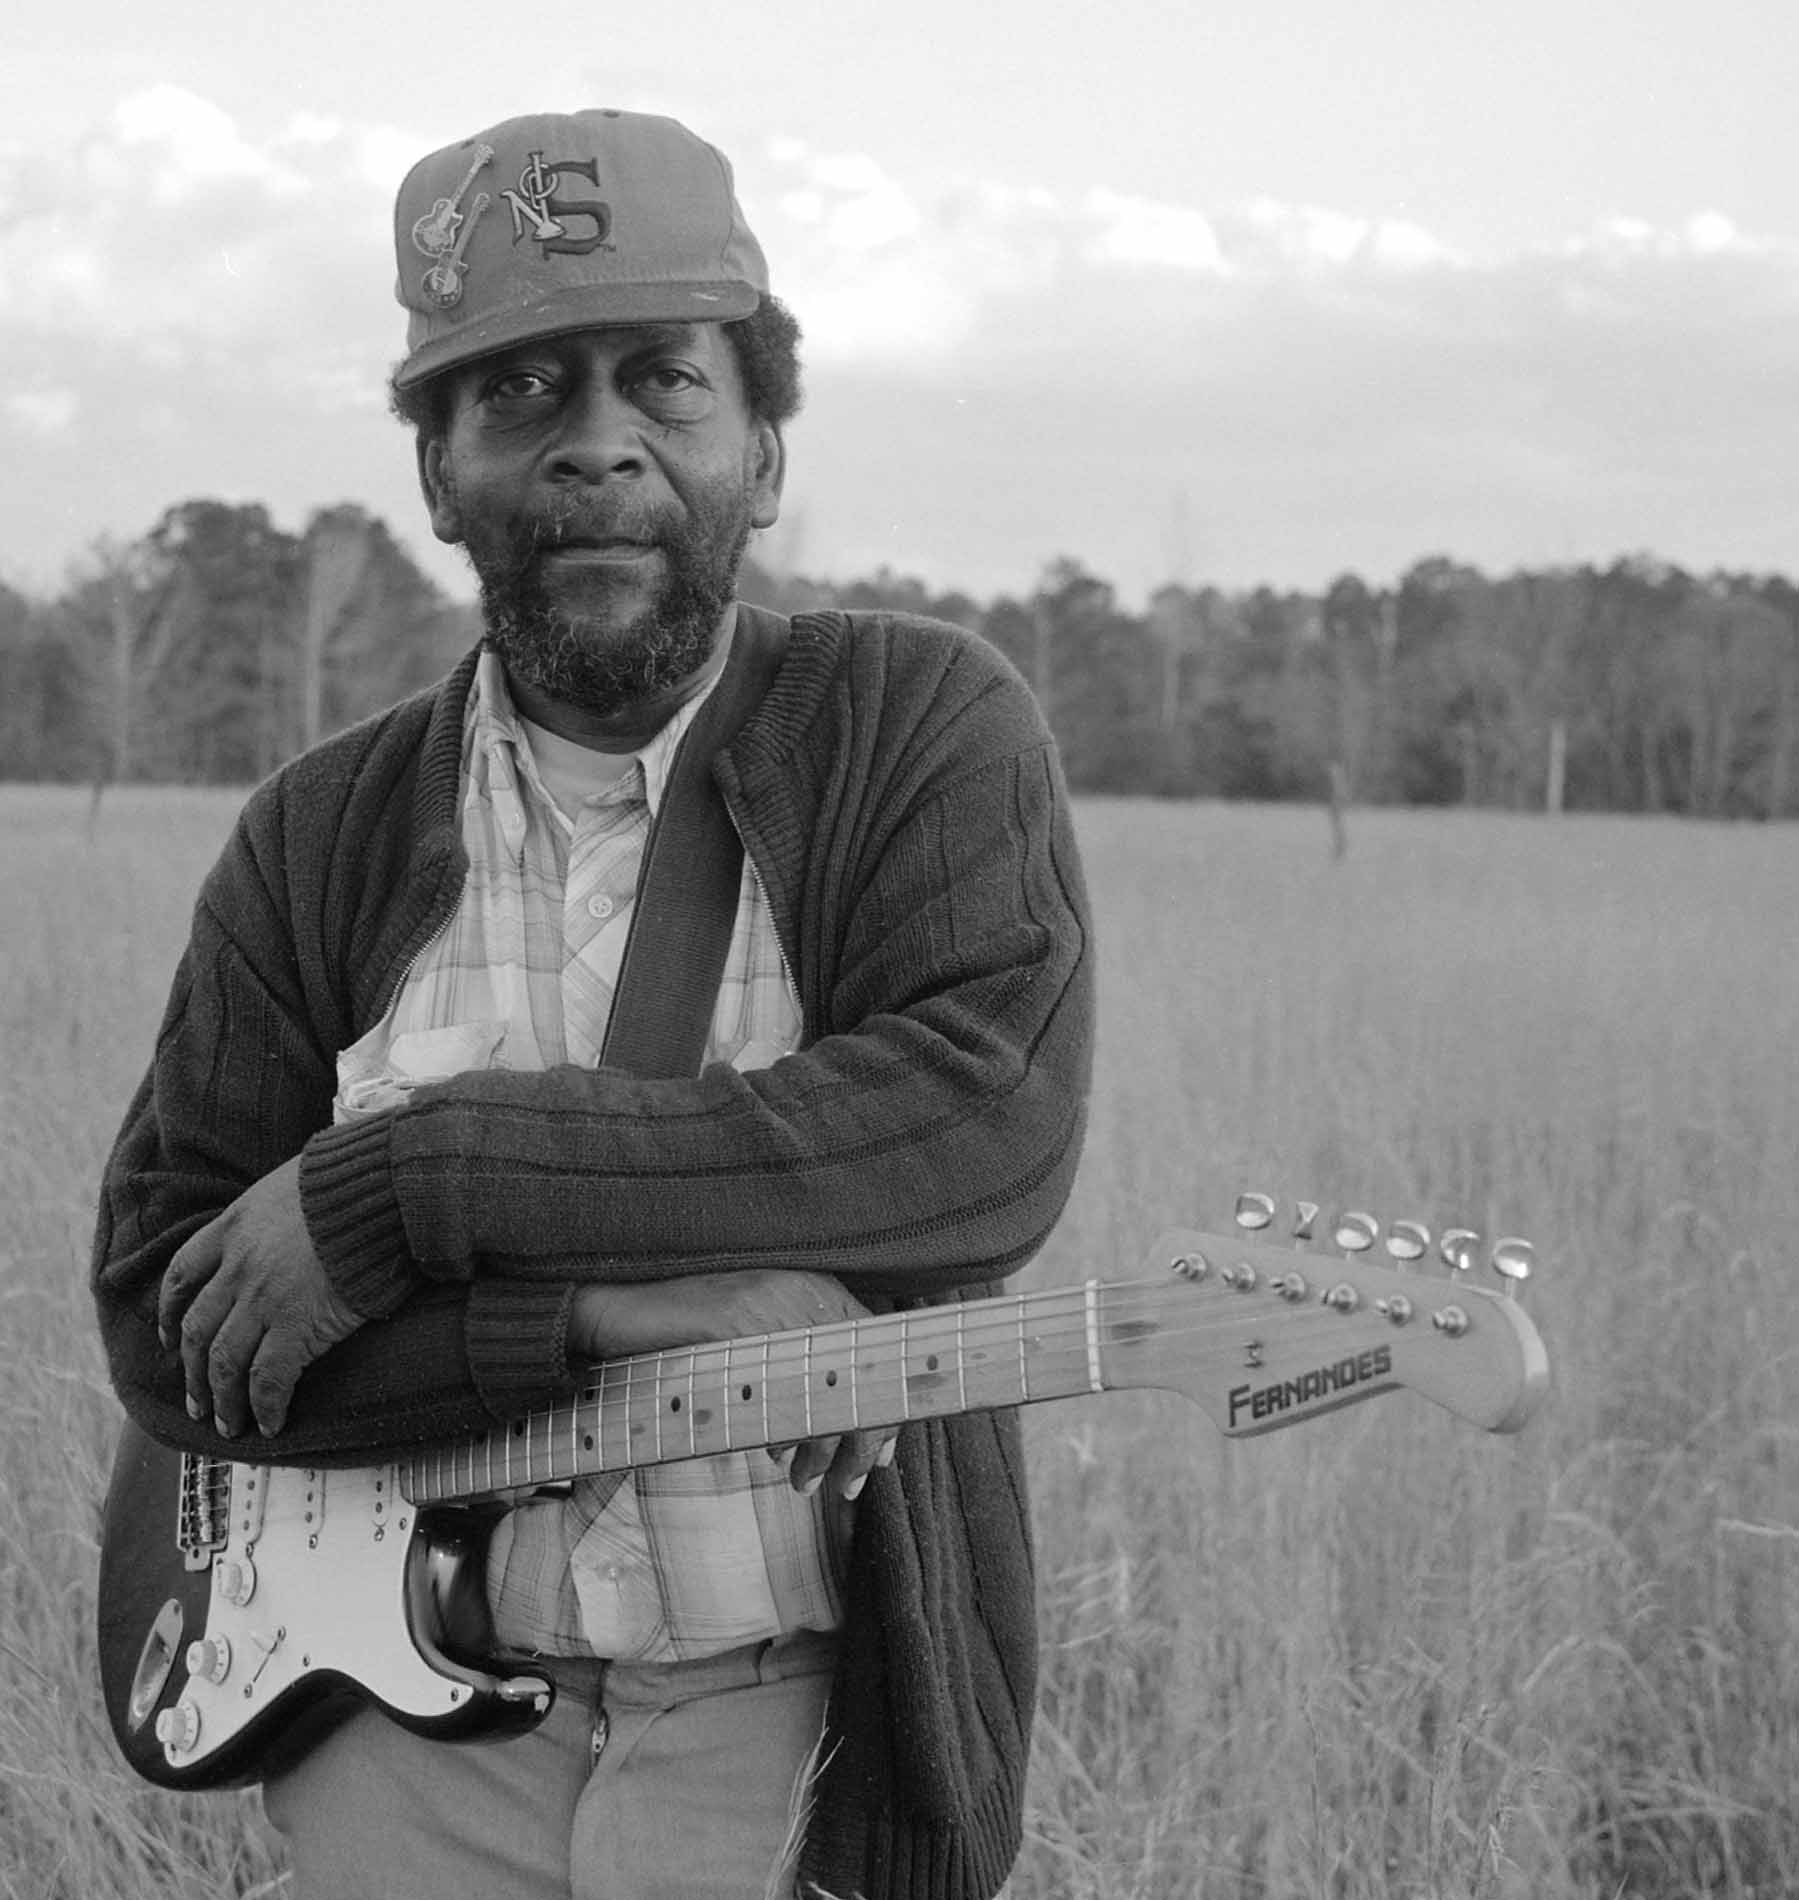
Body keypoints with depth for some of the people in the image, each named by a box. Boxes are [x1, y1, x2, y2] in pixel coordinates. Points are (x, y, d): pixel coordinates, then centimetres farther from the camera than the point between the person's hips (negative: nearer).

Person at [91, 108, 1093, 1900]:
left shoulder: (923, 726, -4)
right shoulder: (320, 840, 2)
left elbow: (991, 1126, -20)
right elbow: (160, 1314, -4)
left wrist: (412, 1179, -21)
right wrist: (612, 1308, -18)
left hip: (799, 1723, -2)